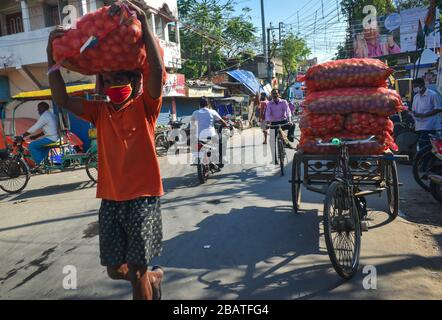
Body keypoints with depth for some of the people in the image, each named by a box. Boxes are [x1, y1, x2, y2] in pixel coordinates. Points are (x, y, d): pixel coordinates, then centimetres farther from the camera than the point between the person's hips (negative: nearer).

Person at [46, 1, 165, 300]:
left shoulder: (145, 106, -4)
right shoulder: (100, 112, 9)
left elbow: (157, 69, -20)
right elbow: (62, 99, -1)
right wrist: (53, 55, -8)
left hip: (142, 198, -5)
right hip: (110, 199, 5)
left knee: (136, 271, 4)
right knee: (115, 270, 14)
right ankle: (153, 277, 43)